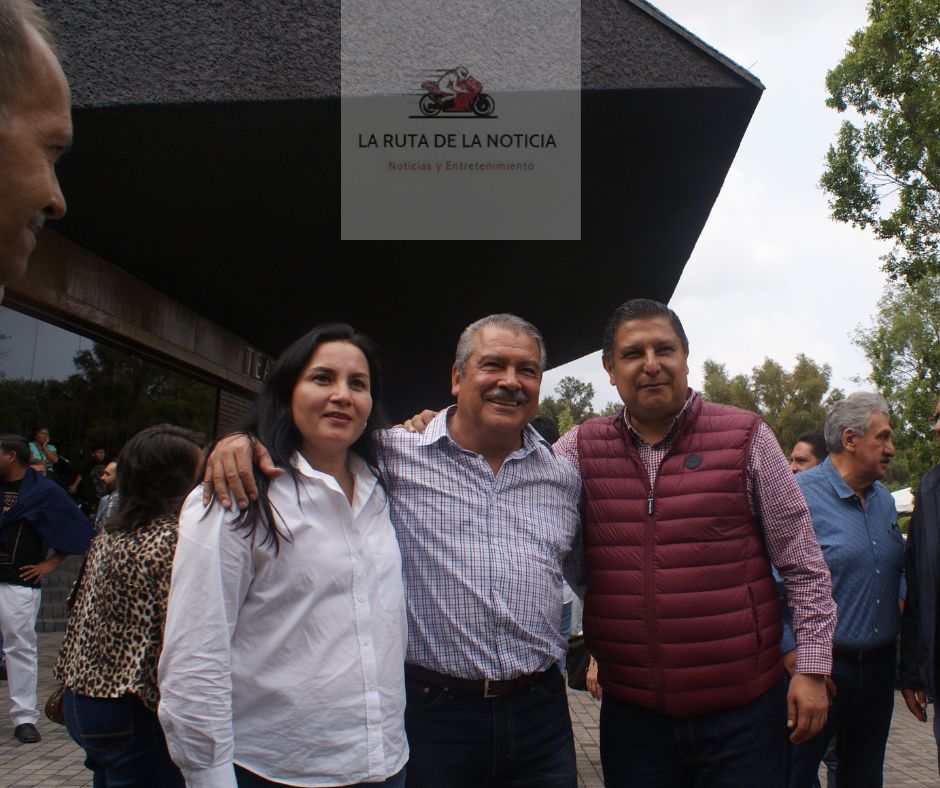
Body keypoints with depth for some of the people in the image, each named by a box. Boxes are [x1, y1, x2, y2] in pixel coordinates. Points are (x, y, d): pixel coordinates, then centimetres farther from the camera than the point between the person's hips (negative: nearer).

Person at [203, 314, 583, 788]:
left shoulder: (563, 477, 7)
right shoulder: (395, 454, -3)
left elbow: (591, 578, 21)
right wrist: (245, 439, -13)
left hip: (540, 714, 3)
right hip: (431, 710, -3)